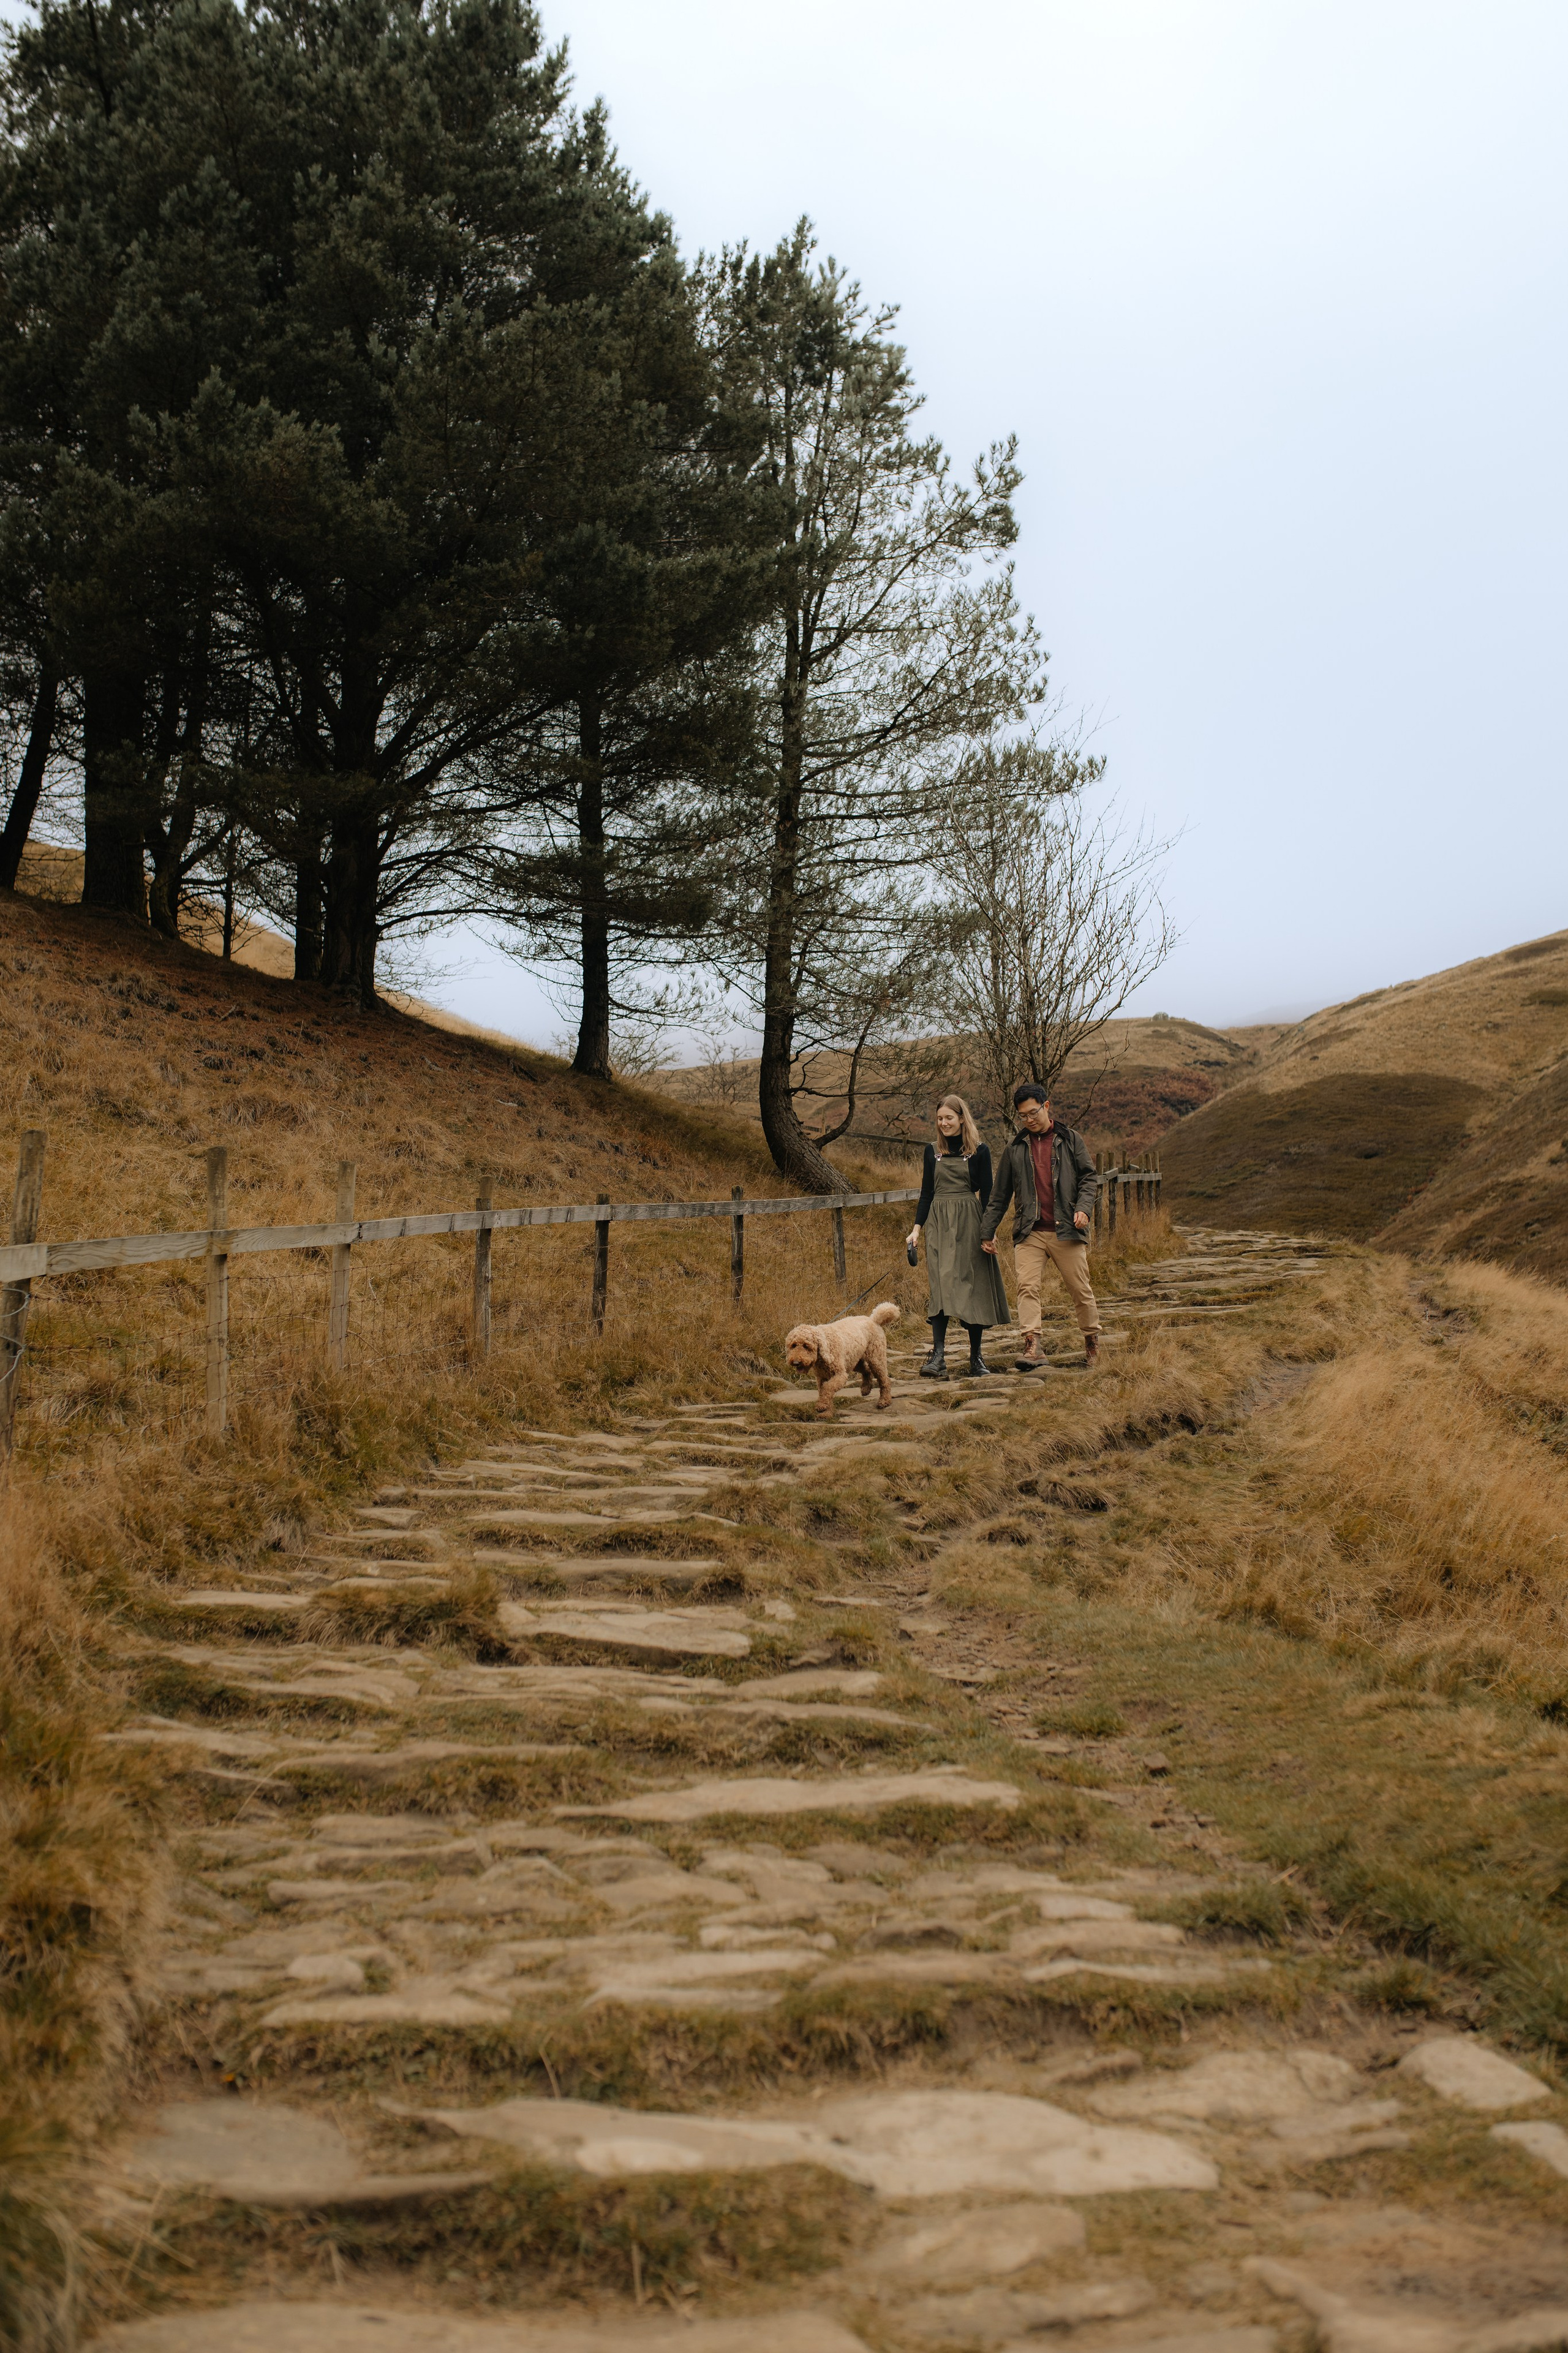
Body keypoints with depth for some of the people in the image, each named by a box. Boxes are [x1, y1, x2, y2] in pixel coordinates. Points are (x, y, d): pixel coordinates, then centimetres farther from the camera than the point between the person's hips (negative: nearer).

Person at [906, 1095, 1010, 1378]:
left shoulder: (978, 1152, 2)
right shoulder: (932, 1151, 10)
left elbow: (987, 1194, 2)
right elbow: (926, 1193, 12)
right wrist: (917, 1227, 4)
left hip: (969, 1223, -2)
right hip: (939, 1224, 2)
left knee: (974, 1287, 0)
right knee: (940, 1286, -10)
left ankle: (976, 1356, 8)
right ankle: (938, 1356, -19)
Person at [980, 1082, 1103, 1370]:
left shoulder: (1070, 1140, 8)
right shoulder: (1016, 1149, 13)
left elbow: (1088, 1178, 6)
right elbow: (999, 1195, 17)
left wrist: (1083, 1207, -12)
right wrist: (987, 1232, 13)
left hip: (1066, 1231, -1)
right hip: (1029, 1233, 2)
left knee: (1080, 1289, 4)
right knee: (1027, 1286, -14)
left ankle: (1092, 1340, 21)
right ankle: (1032, 1346, -20)